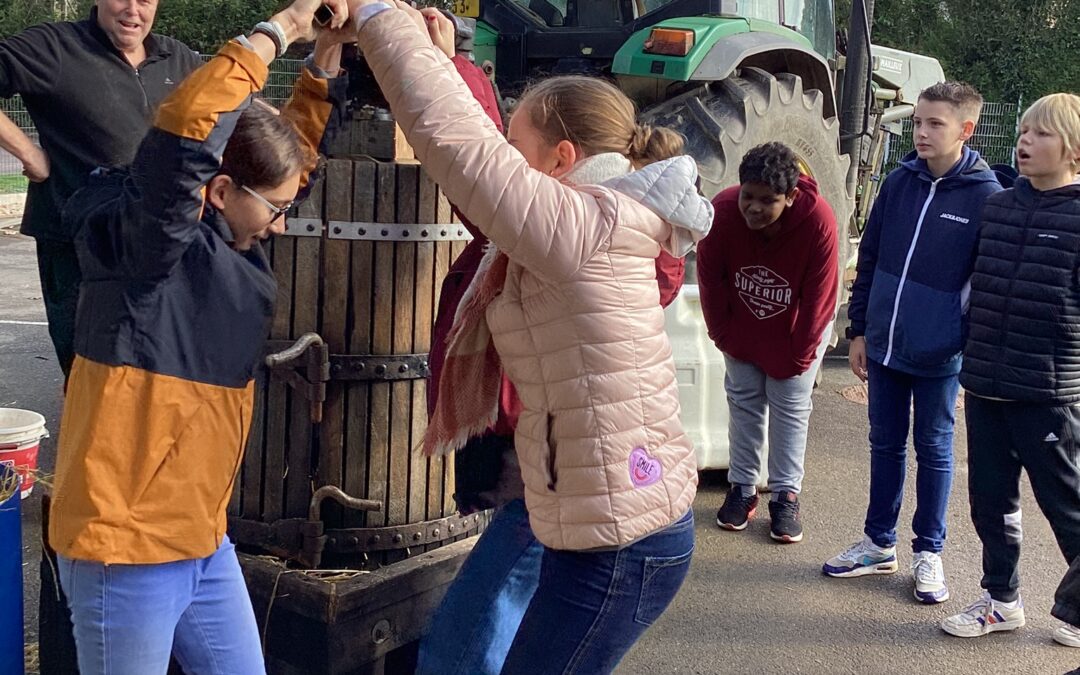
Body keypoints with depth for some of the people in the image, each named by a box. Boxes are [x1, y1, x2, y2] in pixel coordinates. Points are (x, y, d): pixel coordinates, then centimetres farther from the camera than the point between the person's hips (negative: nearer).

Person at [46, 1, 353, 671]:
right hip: (124, 548, -8)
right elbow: (184, 132, -35)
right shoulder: (142, 243, -17)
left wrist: (326, 57, 8)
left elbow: (290, 151, 20)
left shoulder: (231, 241, 5)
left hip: (203, 540, 8)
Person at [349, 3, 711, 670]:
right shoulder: (594, 228, 9)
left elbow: (454, 139, -22)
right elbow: (479, 145, 18)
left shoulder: (582, 225, -19)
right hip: (624, 527, 10)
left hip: (619, 545, -10)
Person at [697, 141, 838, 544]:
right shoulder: (722, 210, -28)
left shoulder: (818, 221, -33)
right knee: (743, 400, 6)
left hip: (797, 327, -2)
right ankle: (742, 488, 17)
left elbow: (818, 296, -22)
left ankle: (786, 496, 10)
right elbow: (710, 278, -13)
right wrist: (724, 335, -6)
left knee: (791, 405, 0)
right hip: (742, 325, 2)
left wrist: (799, 356, -15)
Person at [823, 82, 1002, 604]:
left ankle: (928, 553, 26)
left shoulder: (985, 197, -10)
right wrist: (859, 330, 7)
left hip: (938, 355, -4)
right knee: (885, 444, 15)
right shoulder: (899, 182, 2)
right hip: (884, 346, 4)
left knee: (933, 450, 11)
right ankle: (879, 544, 30)